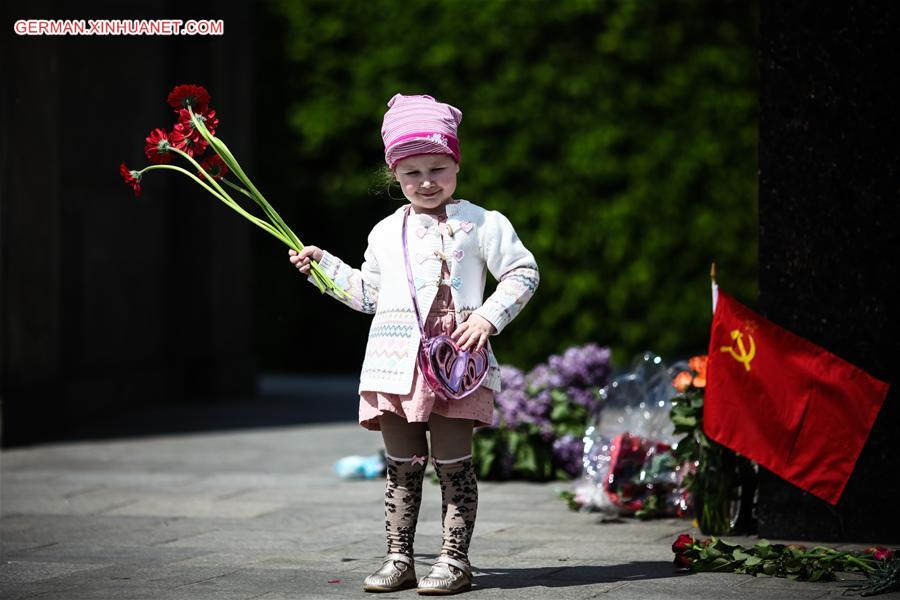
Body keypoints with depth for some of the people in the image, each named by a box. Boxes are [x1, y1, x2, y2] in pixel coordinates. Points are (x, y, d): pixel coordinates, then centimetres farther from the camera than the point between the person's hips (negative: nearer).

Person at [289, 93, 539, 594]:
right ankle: (399, 559, 13)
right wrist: (324, 265, 19)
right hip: (396, 364, 4)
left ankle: (455, 559, 5)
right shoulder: (386, 233, 16)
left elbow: (524, 273, 0)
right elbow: (368, 293, 25)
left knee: (453, 464, -1)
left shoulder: (482, 224, 1)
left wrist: (488, 316, -12)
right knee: (403, 466, 8)